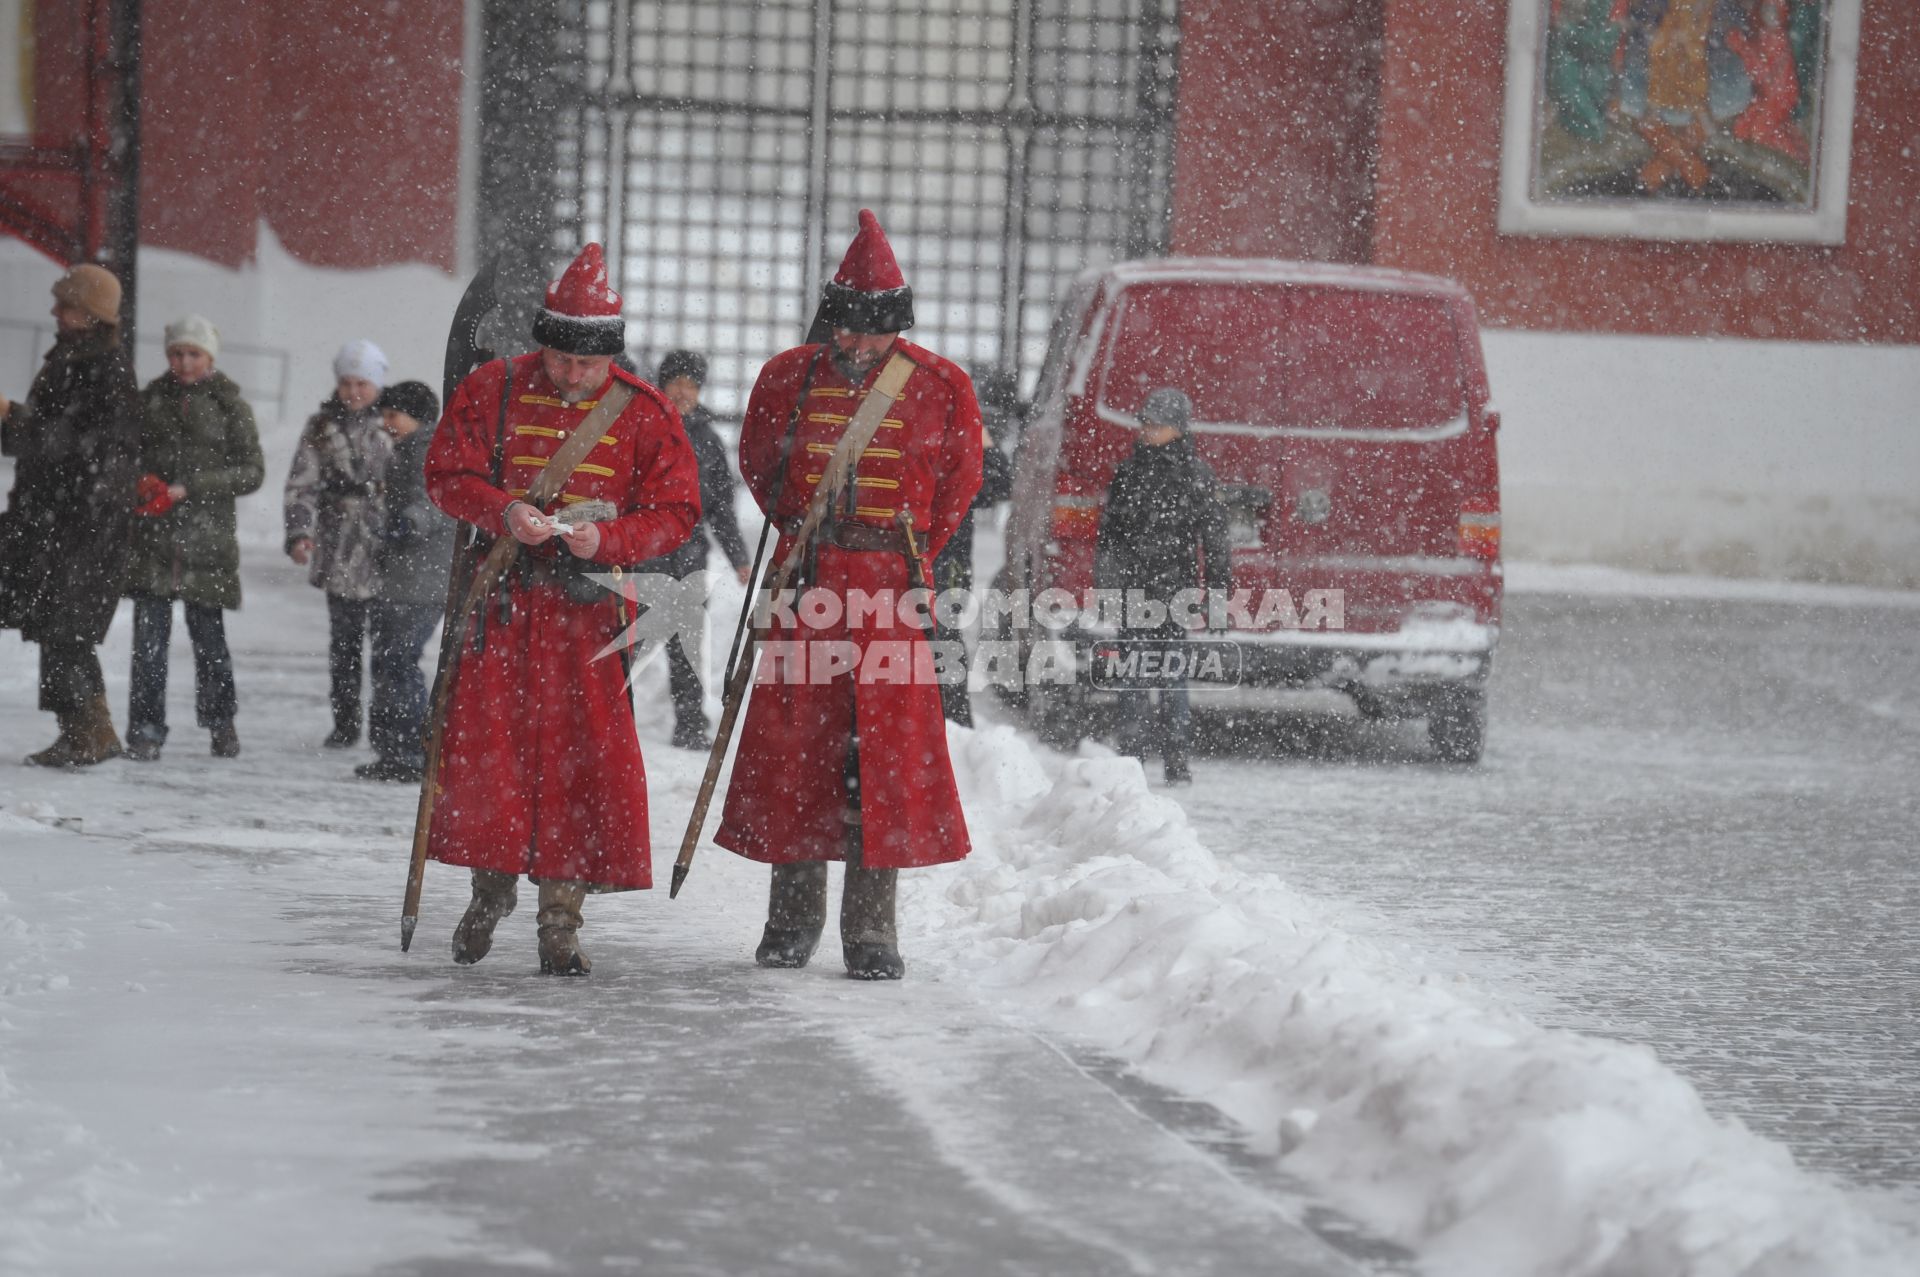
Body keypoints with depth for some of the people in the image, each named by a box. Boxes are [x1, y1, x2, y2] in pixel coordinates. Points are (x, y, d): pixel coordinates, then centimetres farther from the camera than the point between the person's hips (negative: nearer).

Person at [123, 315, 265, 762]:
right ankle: (146, 729, -1)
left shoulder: (229, 404, 1)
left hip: (206, 535, -2)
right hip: (152, 535, 2)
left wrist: (188, 488, -12)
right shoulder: (153, 398, 10)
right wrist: (141, 488, -4)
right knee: (150, 632, -5)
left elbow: (251, 471, -3)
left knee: (208, 631, 4)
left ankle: (220, 721, 23)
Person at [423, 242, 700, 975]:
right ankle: (492, 883, 24)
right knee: (485, 744, 1)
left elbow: (676, 512, 0)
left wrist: (607, 538, -18)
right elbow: (447, 473, 2)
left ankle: (560, 919, 3)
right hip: (503, 597, 1)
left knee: (585, 756, -5)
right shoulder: (494, 389, 2)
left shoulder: (644, 412, 0)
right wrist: (503, 512, -18)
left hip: (590, 606, -1)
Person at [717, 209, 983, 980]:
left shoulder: (940, 387, 1)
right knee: (793, 740, 2)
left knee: (888, 748, -3)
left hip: (890, 587, -1)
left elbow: (958, 482, 11)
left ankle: (871, 930, 2)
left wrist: (909, 553, 9)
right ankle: (793, 916, 14)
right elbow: (758, 464, 18)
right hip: (805, 578, 1)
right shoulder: (789, 377, 4)